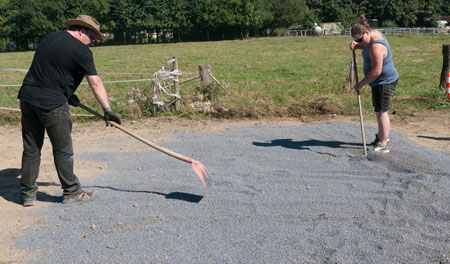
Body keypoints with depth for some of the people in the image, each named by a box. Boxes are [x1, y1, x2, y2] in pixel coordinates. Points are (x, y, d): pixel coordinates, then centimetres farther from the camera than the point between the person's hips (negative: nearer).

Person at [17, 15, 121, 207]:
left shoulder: (49, 38, 16)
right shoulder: (81, 50, -8)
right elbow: (95, 83, -13)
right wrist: (107, 109, -12)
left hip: (28, 97, 7)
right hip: (52, 104, -7)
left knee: (31, 149, 13)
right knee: (63, 151, 4)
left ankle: (27, 194, 21)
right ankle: (71, 192, 15)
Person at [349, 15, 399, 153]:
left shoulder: (376, 47, -28)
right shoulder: (375, 33, 2)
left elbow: (376, 71, -29)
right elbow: (365, 45, 23)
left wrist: (361, 84, -21)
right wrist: (356, 45, 0)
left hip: (384, 82, -11)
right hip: (381, 81, 11)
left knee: (381, 111, -9)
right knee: (379, 110, 21)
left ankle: (383, 144, -6)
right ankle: (382, 136, 38)